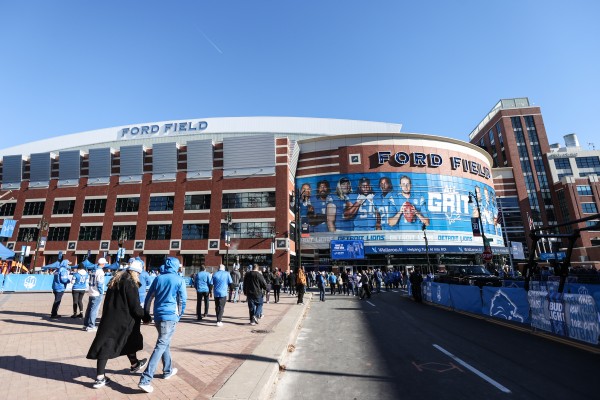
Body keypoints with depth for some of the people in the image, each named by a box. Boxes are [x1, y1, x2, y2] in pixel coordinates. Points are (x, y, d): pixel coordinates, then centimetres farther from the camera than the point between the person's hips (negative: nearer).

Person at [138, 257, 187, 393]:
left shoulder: (158, 278, 7)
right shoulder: (179, 280, -7)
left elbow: (149, 297, 10)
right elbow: (182, 300, -4)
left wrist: (146, 314, 18)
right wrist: (179, 316, 10)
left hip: (158, 315, 6)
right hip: (170, 316, -6)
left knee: (165, 343, 21)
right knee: (161, 346, -3)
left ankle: (168, 370, 34)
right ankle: (145, 380, -8)